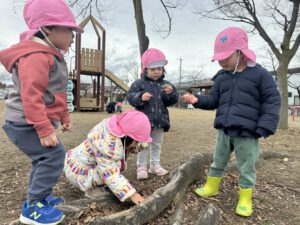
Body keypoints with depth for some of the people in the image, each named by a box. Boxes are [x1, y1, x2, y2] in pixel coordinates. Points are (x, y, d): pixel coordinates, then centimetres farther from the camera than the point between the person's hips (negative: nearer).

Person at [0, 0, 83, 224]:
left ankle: (39, 198, 33)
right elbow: (31, 96, -27)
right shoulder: (36, 56, -20)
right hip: (26, 123, -11)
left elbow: (56, 94, 22)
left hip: (37, 121, 11)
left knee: (45, 158, 18)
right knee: (54, 155, -13)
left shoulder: (51, 55, 16)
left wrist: (64, 116, 23)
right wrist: (44, 129, -28)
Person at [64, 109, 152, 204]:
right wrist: (131, 194, -30)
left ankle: (94, 185, 7)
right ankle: (90, 188, -2)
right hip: (79, 170, -9)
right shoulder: (107, 143, -35)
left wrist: (135, 147, -14)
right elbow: (110, 174, -31)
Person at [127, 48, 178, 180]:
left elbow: (171, 102, 2)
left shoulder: (165, 84, 6)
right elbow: (130, 97, -11)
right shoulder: (139, 83, -6)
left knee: (156, 145, 17)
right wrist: (140, 97, -30)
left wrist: (171, 93, -18)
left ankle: (155, 165, 32)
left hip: (160, 121, 5)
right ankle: (141, 167, 19)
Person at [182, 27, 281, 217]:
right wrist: (197, 100, -8)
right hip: (224, 130, 5)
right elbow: (213, 100, 11)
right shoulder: (221, 77, 8)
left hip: (247, 132, -4)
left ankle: (245, 199, 27)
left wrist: (264, 127, -14)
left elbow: (272, 101, -6)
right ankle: (211, 187, 37)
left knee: (246, 167, 8)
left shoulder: (260, 74, -6)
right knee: (218, 161, 19)